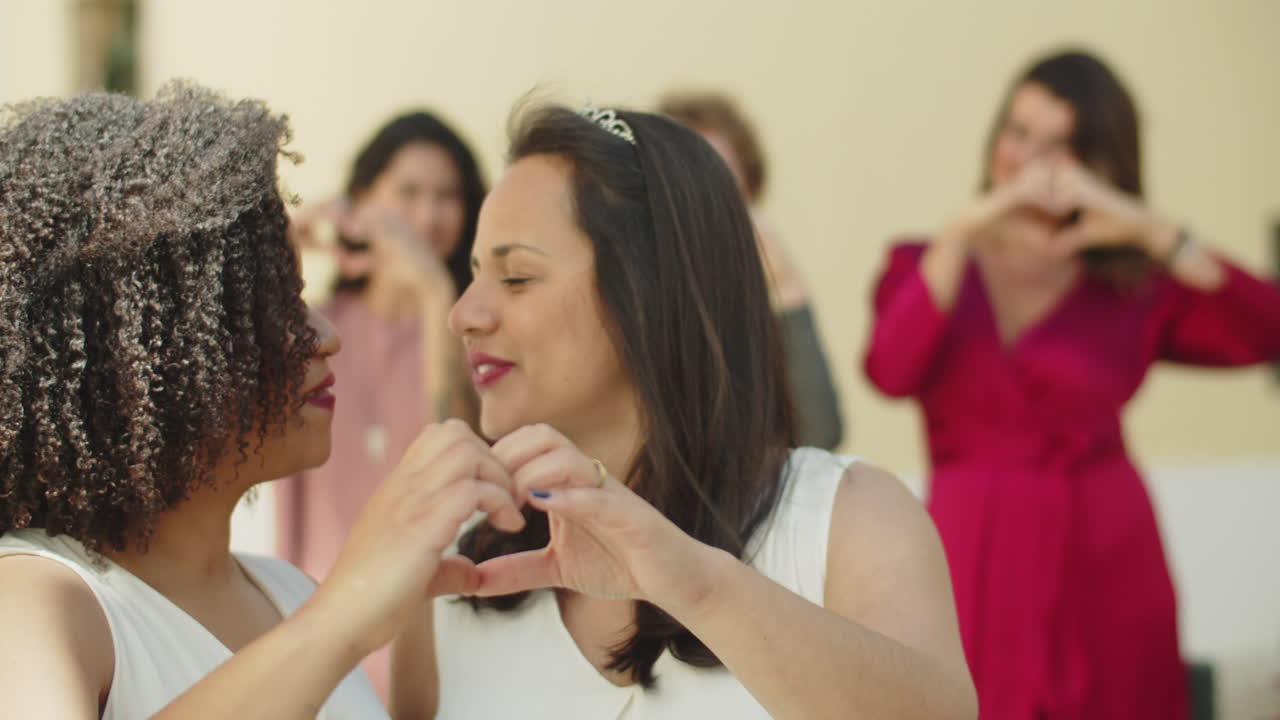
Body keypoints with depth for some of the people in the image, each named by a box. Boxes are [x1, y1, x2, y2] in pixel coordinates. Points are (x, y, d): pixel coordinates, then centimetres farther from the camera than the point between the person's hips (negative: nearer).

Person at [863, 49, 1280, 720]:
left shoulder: (1137, 292, 7)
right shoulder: (926, 266, 11)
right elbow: (891, 370, -10)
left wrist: (1150, 230, -12)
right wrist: (962, 233, -14)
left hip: (1106, 563, 0)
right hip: (977, 561, 0)